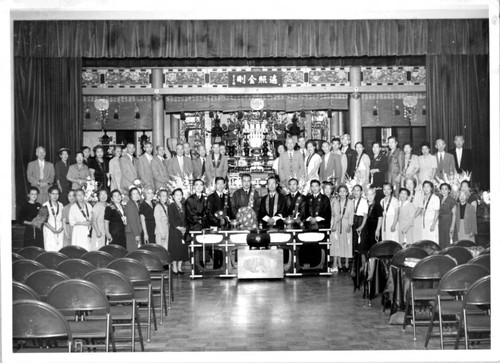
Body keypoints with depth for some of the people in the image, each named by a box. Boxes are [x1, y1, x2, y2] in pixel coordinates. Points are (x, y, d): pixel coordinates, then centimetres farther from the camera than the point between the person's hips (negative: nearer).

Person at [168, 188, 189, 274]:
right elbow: (171, 219, -9)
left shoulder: (183, 206, 15)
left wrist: (184, 228, 0)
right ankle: (174, 267, 0)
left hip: (183, 231, 6)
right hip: (174, 230, -6)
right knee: (175, 249, -6)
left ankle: (179, 267, 8)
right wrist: (178, 227, -13)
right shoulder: (171, 206, -4)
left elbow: (184, 219, 15)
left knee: (183, 249, 3)